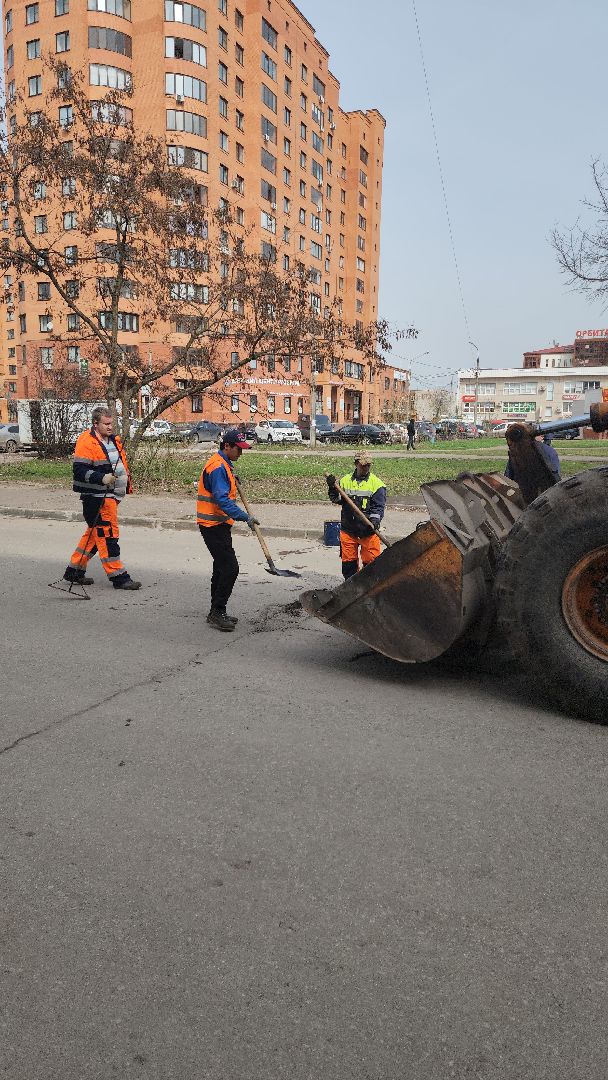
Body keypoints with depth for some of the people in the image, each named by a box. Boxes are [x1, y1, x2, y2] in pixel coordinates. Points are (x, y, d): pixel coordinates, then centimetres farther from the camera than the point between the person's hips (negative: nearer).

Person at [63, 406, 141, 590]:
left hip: (111, 495, 9)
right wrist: (102, 478, -29)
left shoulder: (114, 440, 15)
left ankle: (75, 570, 27)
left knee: (95, 533, 15)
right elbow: (79, 470, -18)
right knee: (107, 534, -7)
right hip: (97, 497, -9)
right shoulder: (86, 442, -12)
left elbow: (122, 463, 28)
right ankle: (118, 576, -3)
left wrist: (127, 484, 23)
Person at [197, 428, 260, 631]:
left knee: (222, 568, 15)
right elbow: (222, 500, -28)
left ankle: (216, 613, 23)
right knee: (230, 568, -12)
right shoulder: (218, 467, -19)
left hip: (219, 525, 11)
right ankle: (217, 612, -5)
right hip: (214, 526, -11)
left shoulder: (224, 465, 14)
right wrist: (244, 517, -33)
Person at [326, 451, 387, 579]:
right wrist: (332, 488, -7)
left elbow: (378, 506, -7)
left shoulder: (377, 483, -1)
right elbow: (338, 500, 9)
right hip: (348, 528, 3)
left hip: (368, 530, -3)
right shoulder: (345, 481, 8)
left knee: (371, 559, -2)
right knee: (348, 559, 10)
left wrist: (374, 521, -22)